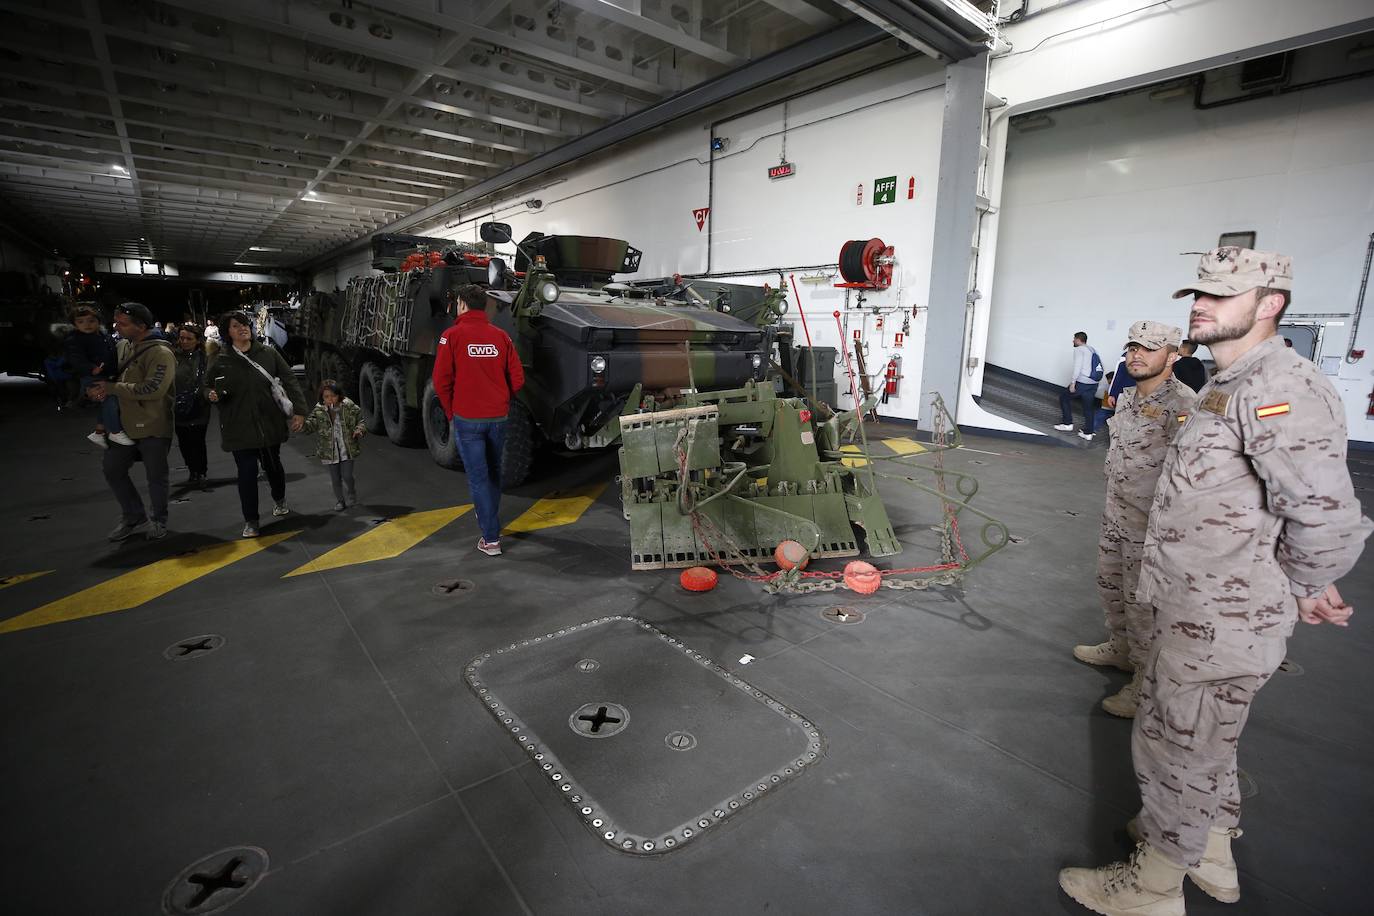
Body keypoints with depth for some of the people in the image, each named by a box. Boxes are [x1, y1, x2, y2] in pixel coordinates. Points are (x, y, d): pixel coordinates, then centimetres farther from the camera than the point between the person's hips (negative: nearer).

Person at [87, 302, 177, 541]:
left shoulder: (160, 353, -16)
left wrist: (112, 388, -17)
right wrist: (98, 387, -4)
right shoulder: (122, 346, 8)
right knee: (113, 471, 12)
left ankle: (159, 520, 23)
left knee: (155, 476, 5)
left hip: (153, 427, -7)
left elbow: (153, 388, -25)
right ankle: (133, 516, 28)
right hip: (124, 424, 8)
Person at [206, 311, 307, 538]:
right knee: (247, 473, -2)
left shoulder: (269, 354, 1)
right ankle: (250, 521, 11)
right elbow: (209, 387, 13)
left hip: (270, 424, 1)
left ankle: (279, 500, 45)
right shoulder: (221, 361, 1)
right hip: (239, 429, -1)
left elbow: (289, 382, -1)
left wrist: (299, 411, -10)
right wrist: (212, 395, -12)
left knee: (273, 465, 17)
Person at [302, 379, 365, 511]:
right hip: (330, 451, 1)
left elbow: (360, 420, 3)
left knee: (347, 475, 0)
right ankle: (339, 500, 29)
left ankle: (351, 494, 30)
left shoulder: (349, 407, -6)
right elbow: (310, 425, -10)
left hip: (348, 449, -1)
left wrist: (359, 429, -16)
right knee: (335, 478, 10)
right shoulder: (318, 411, -4)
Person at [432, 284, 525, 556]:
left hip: (467, 418, -4)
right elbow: (517, 378, 2)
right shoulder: (500, 336, 3)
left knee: (478, 477, 1)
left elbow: (442, 380, -9)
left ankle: (491, 539, 1)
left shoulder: (453, 335, -6)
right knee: (493, 472, 20)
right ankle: (489, 519, 38)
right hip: (498, 417, 4)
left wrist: (451, 412, 6)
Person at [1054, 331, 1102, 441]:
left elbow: (1077, 367, -17)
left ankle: (1068, 424, 12)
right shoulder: (1093, 350, 18)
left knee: (1064, 397, 12)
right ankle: (1088, 433, 14)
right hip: (1093, 384, 7)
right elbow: (1100, 366, 14)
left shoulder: (1079, 349, -5)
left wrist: (1072, 383, -16)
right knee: (1089, 407, 12)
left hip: (1082, 382, -7)